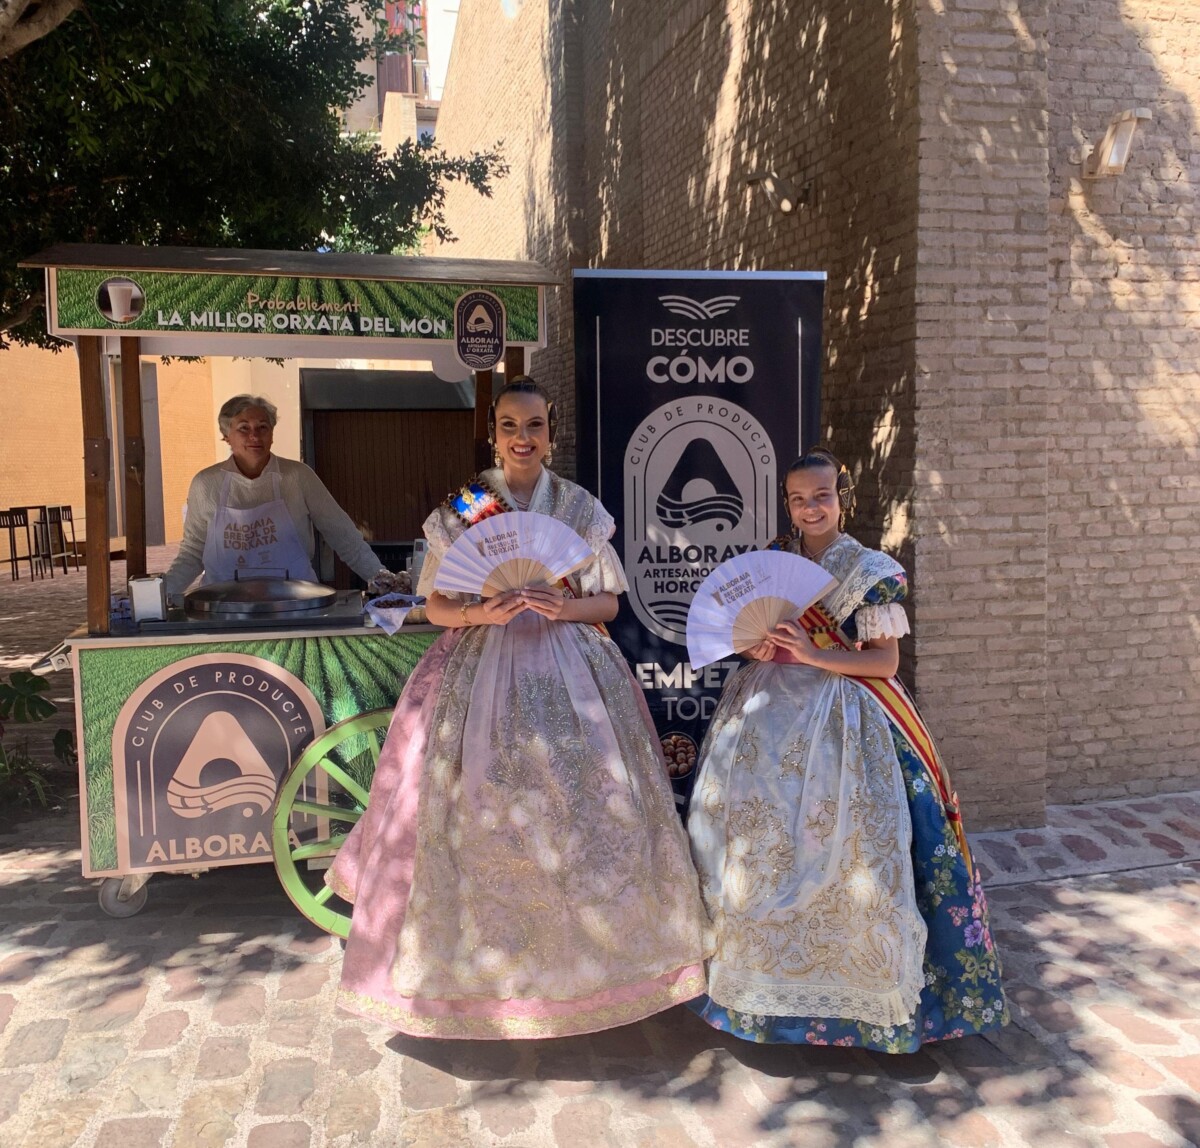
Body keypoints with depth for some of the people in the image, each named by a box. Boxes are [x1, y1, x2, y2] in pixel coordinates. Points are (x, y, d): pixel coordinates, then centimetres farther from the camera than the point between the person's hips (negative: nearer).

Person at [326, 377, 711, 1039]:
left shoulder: (579, 507, 7)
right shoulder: (461, 507, 4)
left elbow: (608, 602, 8)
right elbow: (436, 606, 4)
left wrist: (565, 607, -12)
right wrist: (484, 612, -16)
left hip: (566, 672, 1)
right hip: (480, 670, -1)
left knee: (578, 806, -2)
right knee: (478, 815, -1)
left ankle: (585, 957, 16)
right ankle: (478, 961, 16)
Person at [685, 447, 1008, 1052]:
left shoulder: (870, 570, -2)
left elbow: (885, 661, -6)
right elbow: (748, 635, 17)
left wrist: (814, 654, -18)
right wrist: (759, 648, -6)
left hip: (841, 718, -4)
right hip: (771, 712, 4)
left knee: (841, 842, -8)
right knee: (760, 837, 0)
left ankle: (853, 980, 6)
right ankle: (762, 965, 16)